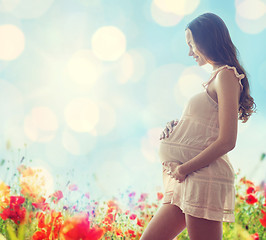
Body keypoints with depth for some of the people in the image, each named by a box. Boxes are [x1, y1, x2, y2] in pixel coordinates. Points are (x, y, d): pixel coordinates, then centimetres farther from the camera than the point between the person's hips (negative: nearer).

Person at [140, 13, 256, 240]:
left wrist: (185, 168, -13)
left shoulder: (226, 76, -8)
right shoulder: (216, 78, 20)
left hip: (203, 179, -10)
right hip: (186, 183, 10)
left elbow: (227, 141, -16)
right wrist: (176, 131, 6)